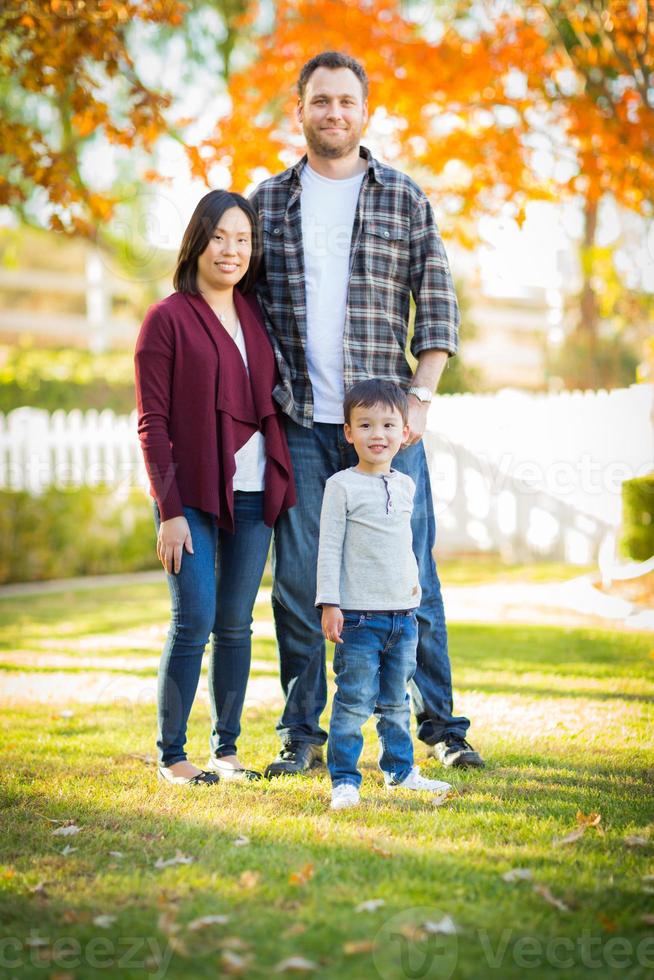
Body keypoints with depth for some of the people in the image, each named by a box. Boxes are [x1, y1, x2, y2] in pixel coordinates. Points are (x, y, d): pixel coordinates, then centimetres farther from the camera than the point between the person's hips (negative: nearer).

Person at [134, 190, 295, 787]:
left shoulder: (256, 314, 12)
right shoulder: (167, 319, -3)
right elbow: (152, 423, -6)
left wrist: (285, 484, 9)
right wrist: (169, 510, -12)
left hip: (253, 495, 5)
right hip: (193, 495, -5)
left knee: (236, 624, 8)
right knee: (194, 621, -8)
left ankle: (227, 749, 18)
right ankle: (172, 755, 4)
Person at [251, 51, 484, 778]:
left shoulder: (405, 200, 7)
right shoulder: (268, 201, 10)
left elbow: (437, 307, 4)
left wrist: (420, 397, -6)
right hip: (297, 423, 1)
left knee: (410, 575, 0)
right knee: (298, 580, 3)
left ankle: (438, 723, 9)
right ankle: (301, 731, 12)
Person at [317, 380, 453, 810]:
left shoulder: (406, 485, 11)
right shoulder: (342, 486, -7)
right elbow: (330, 548, -9)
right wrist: (329, 604, -13)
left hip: (403, 613, 6)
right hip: (359, 614, -6)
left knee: (396, 701, 17)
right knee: (354, 702, -6)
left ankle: (400, 769, 28)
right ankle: (345, 780, 1)